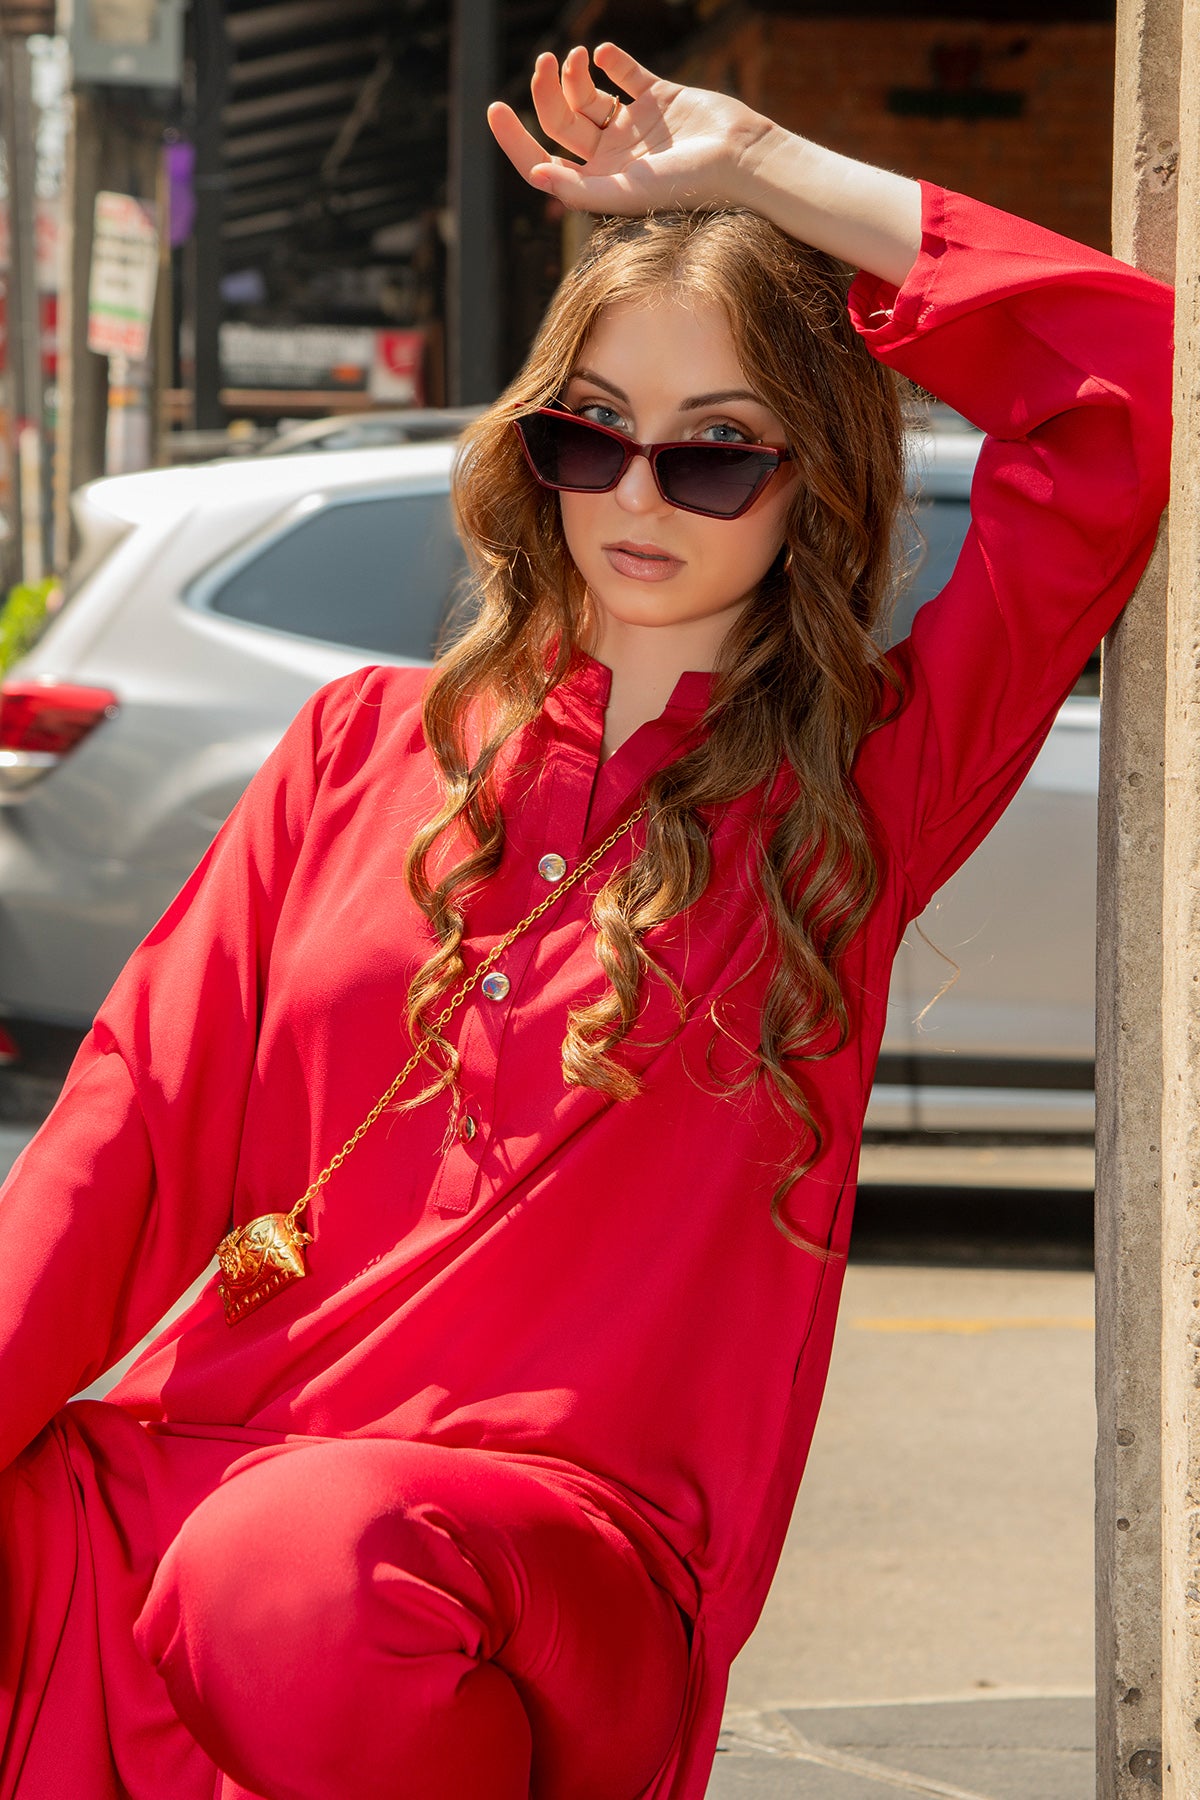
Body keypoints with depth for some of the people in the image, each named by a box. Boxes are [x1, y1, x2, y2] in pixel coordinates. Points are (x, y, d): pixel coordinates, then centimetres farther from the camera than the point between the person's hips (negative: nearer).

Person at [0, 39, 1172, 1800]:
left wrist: (760, 171, 5)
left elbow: (1132, 373, 1)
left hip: (563, 1536, -2)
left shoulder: (862, 787, 10)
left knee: (313, 1574, -37)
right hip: (200, 1457, 2)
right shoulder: (371, 744, 20)